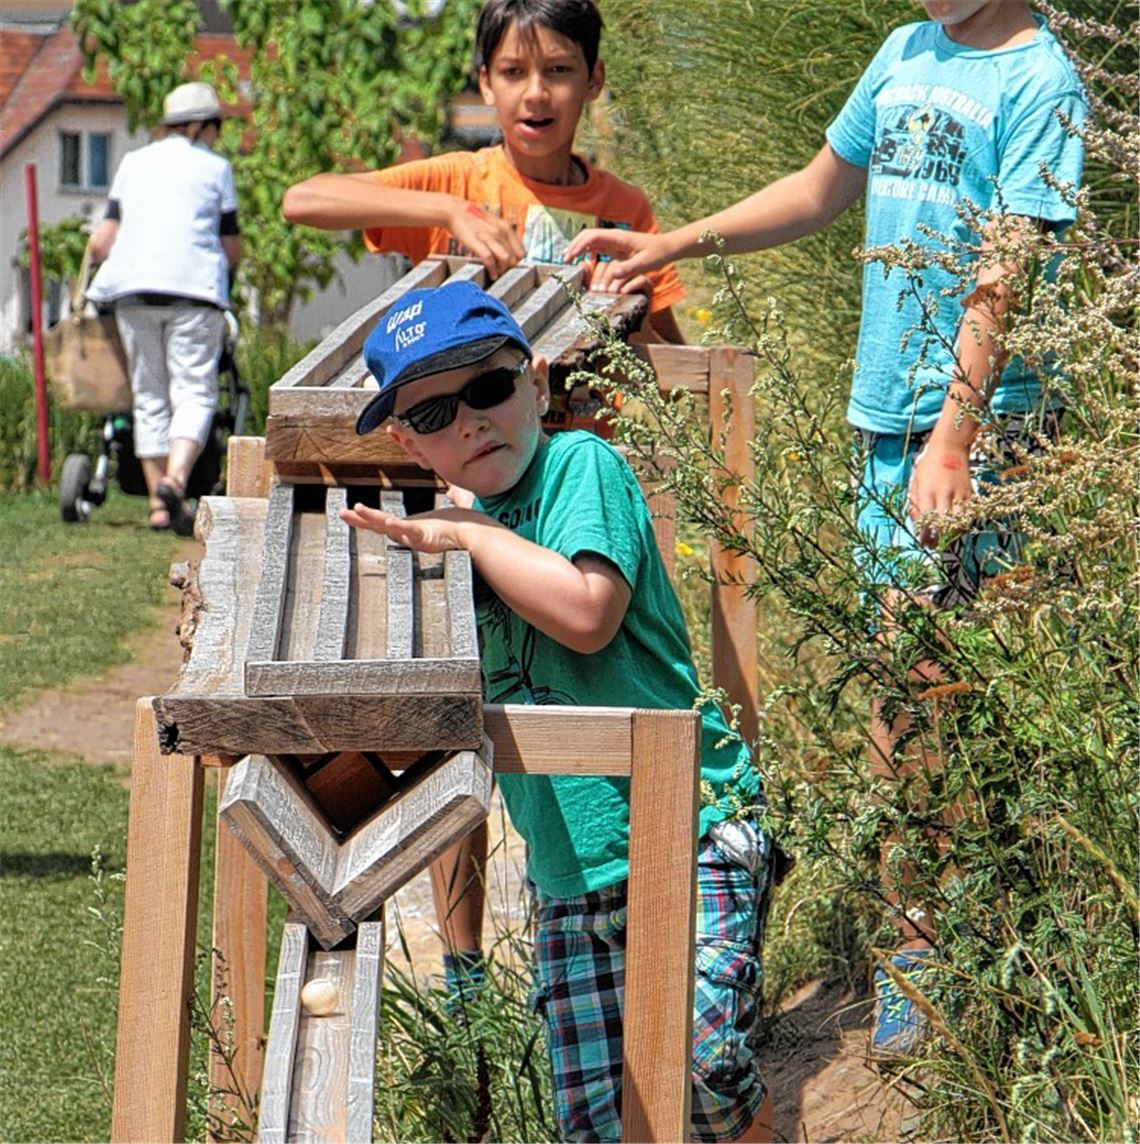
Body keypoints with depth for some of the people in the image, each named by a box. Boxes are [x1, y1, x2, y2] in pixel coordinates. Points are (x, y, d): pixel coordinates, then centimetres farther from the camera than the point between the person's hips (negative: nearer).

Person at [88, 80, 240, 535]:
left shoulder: (133, 163, 18)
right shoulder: (214, 167, 10)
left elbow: (102, 242, 12)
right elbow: (231, 249, 11)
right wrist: (220, 264, 31)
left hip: (132, 287, 3)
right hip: (193, 287, -3)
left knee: (149, 395, 10)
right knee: (193, 391, -5)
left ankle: (159, 501, 7)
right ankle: (175, 477, -28)